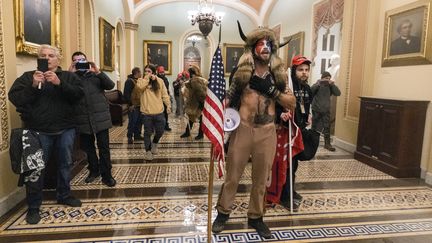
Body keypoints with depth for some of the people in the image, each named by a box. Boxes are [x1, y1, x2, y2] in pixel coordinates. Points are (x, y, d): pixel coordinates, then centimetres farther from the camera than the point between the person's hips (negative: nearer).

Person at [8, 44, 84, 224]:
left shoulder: (68, 76, 7)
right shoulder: (28, 77, 6)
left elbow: (79, 94, -9)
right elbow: (14, 98, -5)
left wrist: (60, 84, -21)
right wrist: (34, 86, -18)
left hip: (65, 129, 2)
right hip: (38, 131, -1)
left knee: (65, 164, 13)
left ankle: (64, 195, 31)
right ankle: (33, 207, 17)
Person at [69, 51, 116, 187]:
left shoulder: (95, 75, 6)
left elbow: (111, 85, -9)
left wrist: (98, 72, -20)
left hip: (100, 117, -1)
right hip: (83, 119, 2)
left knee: (104, 148, 0)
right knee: (87, 147, 13)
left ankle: (106, 175, 9)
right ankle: (94, 170, 31)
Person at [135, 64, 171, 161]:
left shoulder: (160, 81, 4)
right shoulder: (141, 80, 2)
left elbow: (164, 94, 5)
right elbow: (140, 87, -22)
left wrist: (168, 105, -4)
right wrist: (146, 78, -14)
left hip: (159, 112, 1)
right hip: (146, 112, -1)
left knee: (160, 131, 8)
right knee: (148, 132, 7)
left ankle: (154, 143, 38)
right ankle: (148, 151, 23)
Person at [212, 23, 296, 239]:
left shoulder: (278, 75, 5)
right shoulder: (242, 73, -1)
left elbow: (292, 103, 3)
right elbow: (229, 99, 3)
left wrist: (271, 90, -12)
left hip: (267, 132, 2)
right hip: (242, 129, -2)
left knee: (261, 178, 12)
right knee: (232, 175, 8)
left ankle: (255, 217, 31)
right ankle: (223, 212, 29)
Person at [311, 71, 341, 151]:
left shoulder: (330, 86, 5)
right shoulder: (318, 84, -2)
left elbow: (338, 93, -5)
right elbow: (310, 91, -18)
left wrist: (332, 84, -14)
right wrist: (319, 84, -27)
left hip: (326, 110, 2)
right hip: (316, 109, -2)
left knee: (327, 127, 2)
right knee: (314, 126, 8)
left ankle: (327, 143, 9)